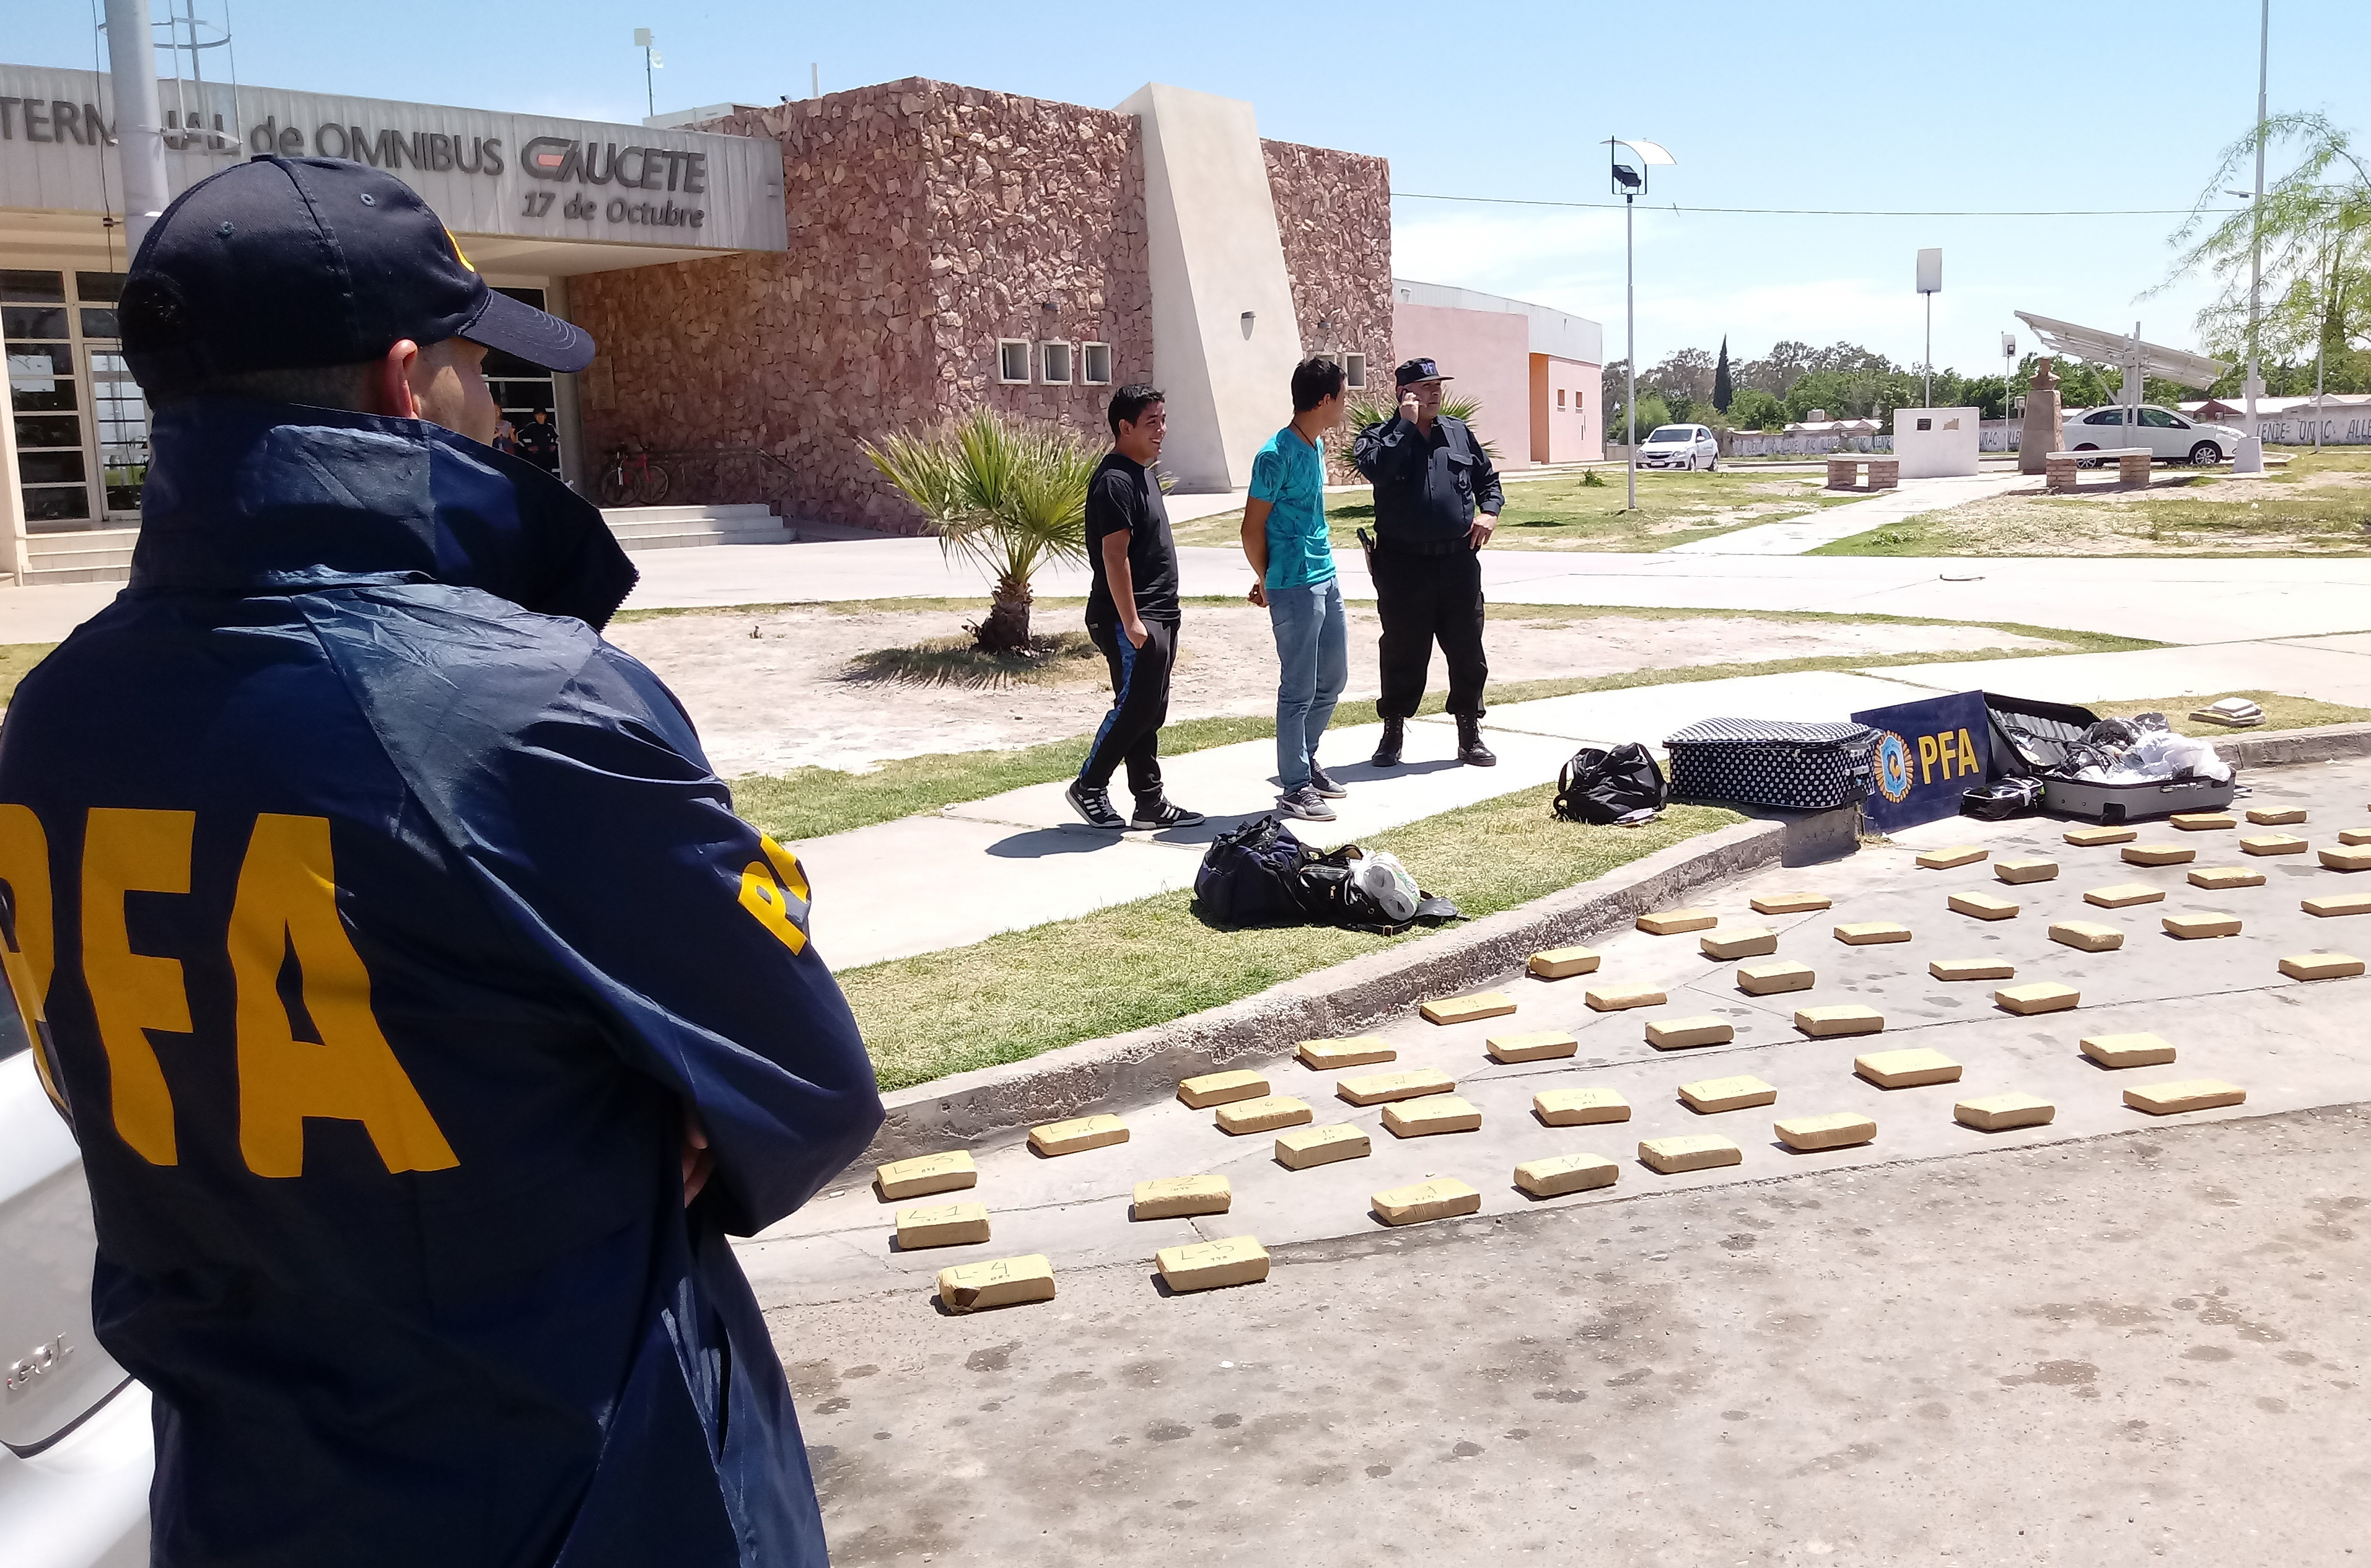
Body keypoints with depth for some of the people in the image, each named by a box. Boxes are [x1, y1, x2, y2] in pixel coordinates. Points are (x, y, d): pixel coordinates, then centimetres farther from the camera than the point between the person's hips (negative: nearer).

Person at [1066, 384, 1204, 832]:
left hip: (1158, 616, 10)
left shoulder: (1144, 474, 17)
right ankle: (1088, 787, 6)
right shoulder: (1115, 480, -14)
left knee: (1149, 712, 11)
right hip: (1132, 620, -10)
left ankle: (1150, 804, 15)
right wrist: (1131, 622, -23)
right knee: (1134, 707, -8)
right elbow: (1114, 556, -20)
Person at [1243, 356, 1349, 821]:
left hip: (1327, 579, 9)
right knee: (1299, 691, -1)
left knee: (1333, 680, 17)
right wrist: (1267, 583, 2)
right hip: (1294, 587, -9)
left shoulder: (1317, 446, 11)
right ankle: (1294, 788, 8)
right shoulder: (1276, 456, -16)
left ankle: (1305, 761, 32)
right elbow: (1252, 528, -12)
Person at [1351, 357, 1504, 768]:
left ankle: (1470, 734, 18)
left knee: (1467, 651, 6)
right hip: (1403, 564, -3)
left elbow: (1488, 478, 22)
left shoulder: (1458, 432, 13)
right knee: (1402, 652, 4)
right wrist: (1407, 425, -15)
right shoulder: (1378, 436, 1)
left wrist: (1490, 511, 3)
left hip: (1458, 561, 4)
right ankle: (1393, 733, 18)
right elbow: (1378, 469, -22)